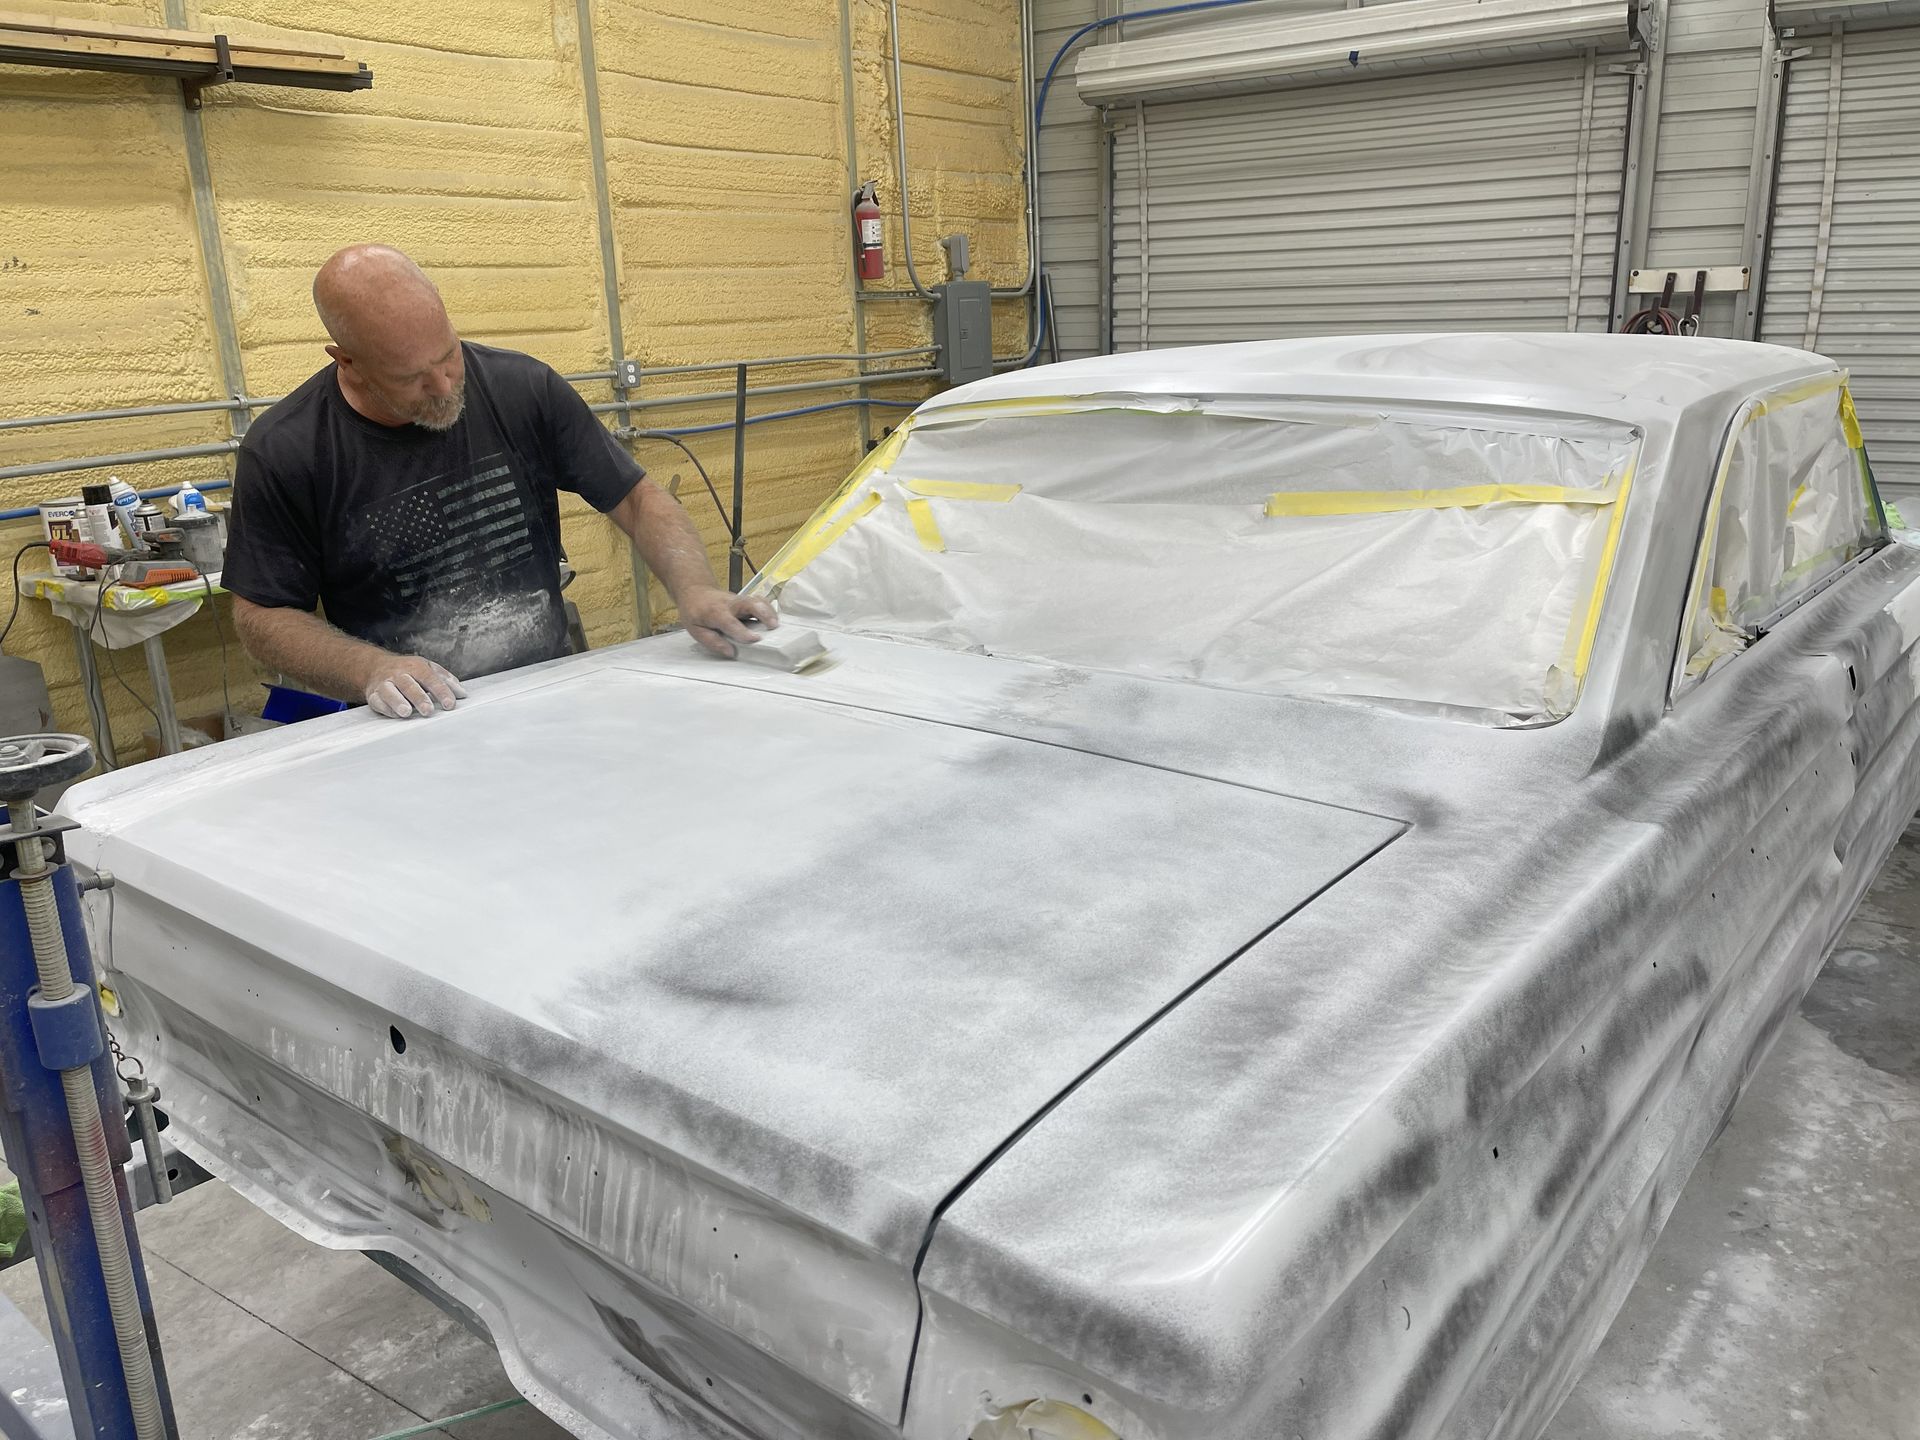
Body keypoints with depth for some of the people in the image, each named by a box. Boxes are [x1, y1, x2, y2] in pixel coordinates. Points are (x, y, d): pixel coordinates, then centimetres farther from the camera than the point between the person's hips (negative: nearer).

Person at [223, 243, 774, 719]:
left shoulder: (525, 388, -8)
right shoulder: (281, 456, -10)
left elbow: (636, 499, -3)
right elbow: (262, 617, -2)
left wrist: (694, 591, -22)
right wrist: (369, 669, -22)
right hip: (407, 728, -3)